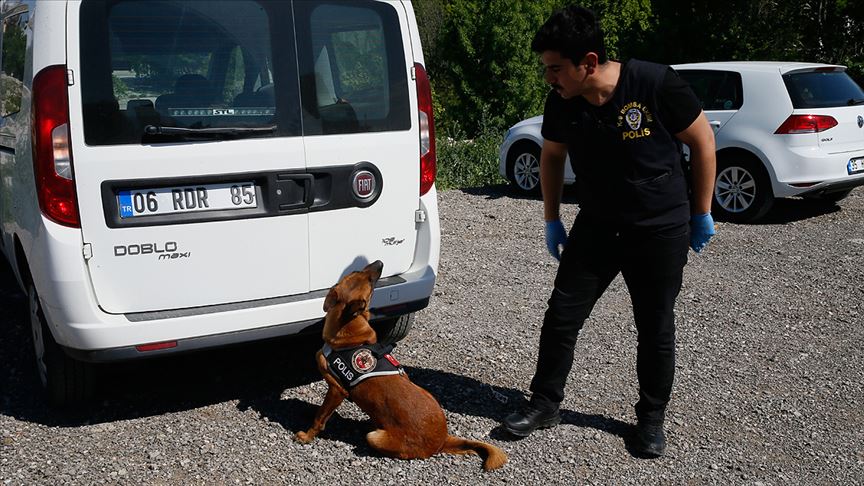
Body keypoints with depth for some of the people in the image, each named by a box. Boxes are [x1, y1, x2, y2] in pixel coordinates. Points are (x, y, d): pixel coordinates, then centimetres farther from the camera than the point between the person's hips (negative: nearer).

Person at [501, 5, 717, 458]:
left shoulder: (656, 84, -21)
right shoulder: (561, 102, -9)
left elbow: (703, 141, -9)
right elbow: (552, 157, 9)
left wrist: (702, 214, -5)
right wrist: (552, 220, 9)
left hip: (661, 229, -3)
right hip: (595, 227, 4)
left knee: (655, 330, 7)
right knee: (561, 316, 3)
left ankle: (651, 419, 26)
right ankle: (545, 403, 21)